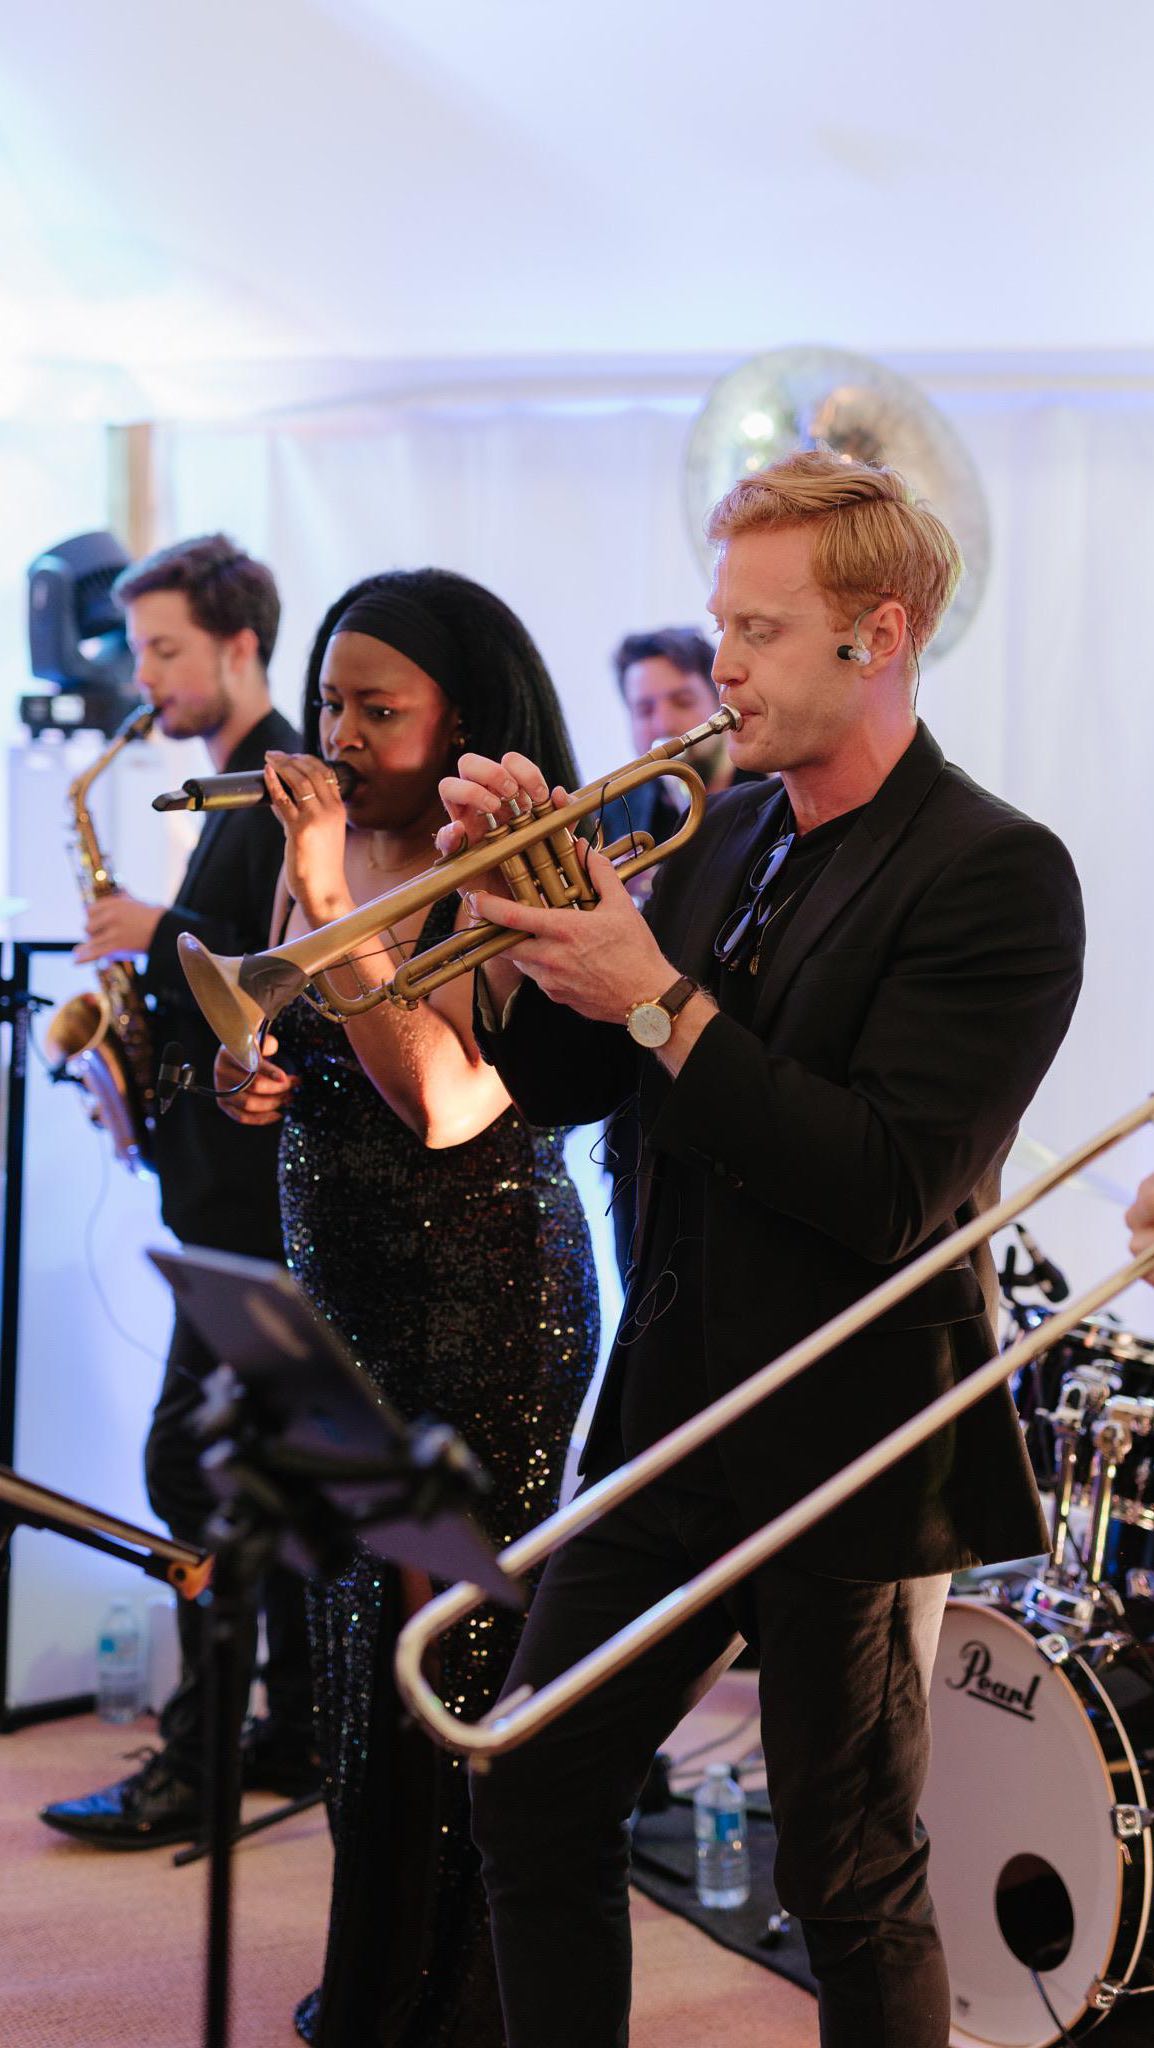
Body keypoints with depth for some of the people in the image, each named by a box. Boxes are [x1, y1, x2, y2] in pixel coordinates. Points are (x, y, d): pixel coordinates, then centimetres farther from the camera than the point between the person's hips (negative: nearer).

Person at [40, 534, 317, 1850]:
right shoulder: (246, 789, 18)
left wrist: (160, 937, -17)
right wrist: (150, 1003, 7)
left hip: (255, 1192, -10)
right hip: (235, 1177, 10)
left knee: (190, 1461, -9)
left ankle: (198, 1763, -4)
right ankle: (302, 1730, 20)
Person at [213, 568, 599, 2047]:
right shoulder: (322, 854, 7)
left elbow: (449, 1103, -28)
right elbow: (282, 1051, 19)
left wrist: (332, 898, -25)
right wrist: (253, 1078, -5)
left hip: (486, 1307, -8)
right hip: (342, 1298, 8)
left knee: (449, 1662, -1)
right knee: (360, 1643, 16)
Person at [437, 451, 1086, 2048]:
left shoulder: (996, 875, -14)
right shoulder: (726, 840, 9)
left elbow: (888, 1193, -24)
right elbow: (562, 1088, 11)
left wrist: (657, 999, -23)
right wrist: (520, 919, -7)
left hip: (847, 1452, -7)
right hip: (668, 1421, 7)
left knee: (854, 1890, 6)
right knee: (535, 1804, 11)